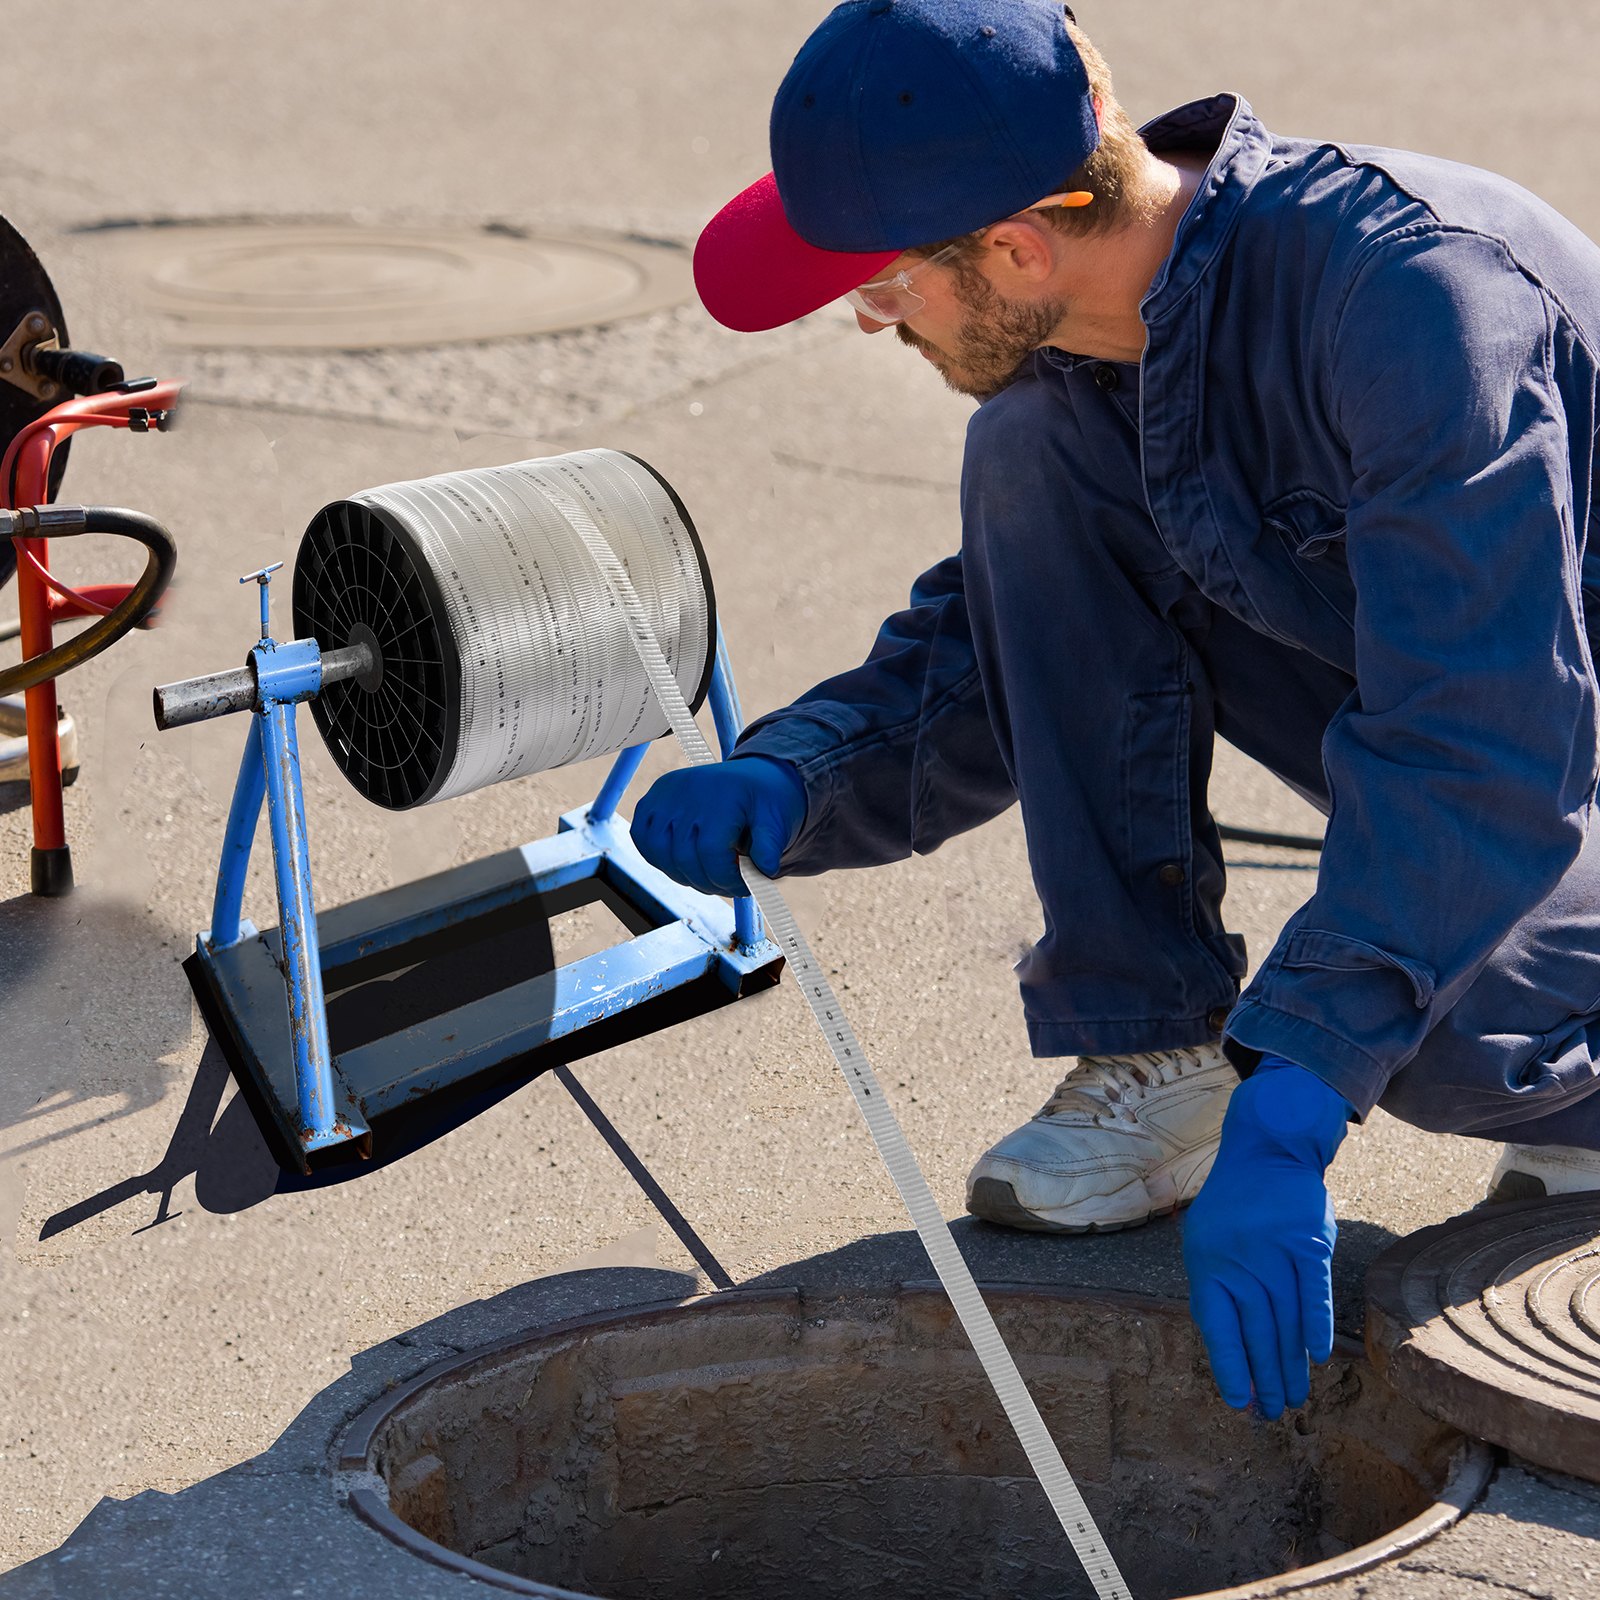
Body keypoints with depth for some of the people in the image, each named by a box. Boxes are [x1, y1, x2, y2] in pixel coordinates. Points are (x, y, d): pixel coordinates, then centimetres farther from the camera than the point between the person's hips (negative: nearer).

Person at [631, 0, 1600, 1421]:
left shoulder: (1414, 292, -34)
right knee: (1029, 457, -14)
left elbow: (1482, 746, -38)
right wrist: (789, 776, -18)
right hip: (1425, 718, 7)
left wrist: (1285, 1110, -41)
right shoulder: (1079, 352, -8)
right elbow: (986, 665, 3)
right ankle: (1159, 1063, -8)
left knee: (1437, 1033, -37)